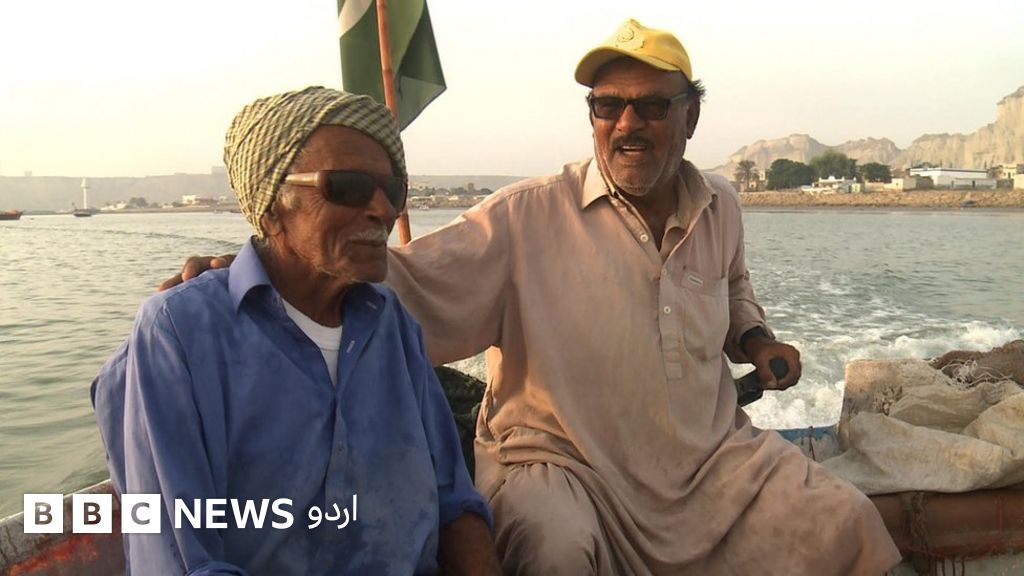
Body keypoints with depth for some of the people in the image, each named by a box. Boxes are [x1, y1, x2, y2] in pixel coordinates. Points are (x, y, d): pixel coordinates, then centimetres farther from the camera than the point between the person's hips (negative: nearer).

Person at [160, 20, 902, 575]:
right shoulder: (530, 217, -12)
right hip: (564, 463, -5)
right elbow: (405, 274, -18)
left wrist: (757, 341, 6)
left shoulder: (721, 206, 6)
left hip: (713, 456, 6)